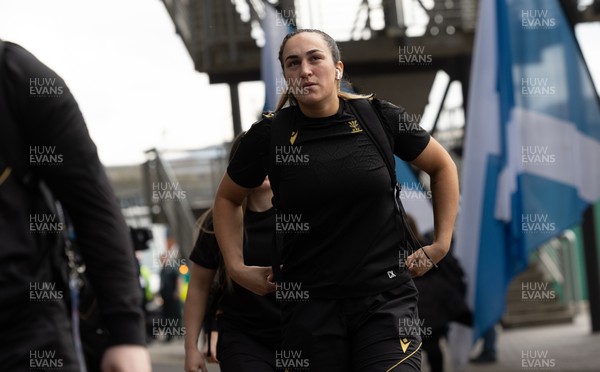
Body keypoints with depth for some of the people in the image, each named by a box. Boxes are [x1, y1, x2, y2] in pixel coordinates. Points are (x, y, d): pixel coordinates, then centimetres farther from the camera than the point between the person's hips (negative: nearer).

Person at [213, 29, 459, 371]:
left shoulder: (379, 119, 0)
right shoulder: (270, 136, 1)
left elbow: (443, 166, 15)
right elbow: (227, 199, 19)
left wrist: (442, 244, 10)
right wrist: (237, 267, 9)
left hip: (386, 300, -1)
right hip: (310, 307, 1)